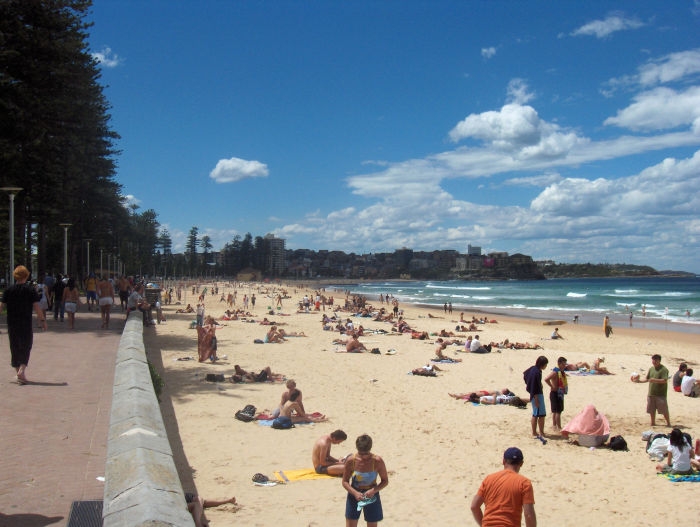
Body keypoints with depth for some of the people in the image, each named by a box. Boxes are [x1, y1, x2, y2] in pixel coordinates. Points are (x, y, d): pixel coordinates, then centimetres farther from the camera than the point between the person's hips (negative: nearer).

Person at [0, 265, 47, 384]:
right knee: (26, 346, 5)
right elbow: (37, 307, -10)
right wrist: (42, 320, -3)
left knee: (14, 347, 13)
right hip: (26, 324, -2)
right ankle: (22, 370, -13)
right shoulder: (31, 290, -5)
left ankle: (17, 371, 18)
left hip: (12, 324, 3)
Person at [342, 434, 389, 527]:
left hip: (371, 496, -1)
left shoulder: (377, 461, -18)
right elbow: (345, 482, -7)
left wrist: (373, 490, -24)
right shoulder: (351, 460, -16)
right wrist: (355, 493, -24)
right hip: (354, 495, 1)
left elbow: (385, 481, -7)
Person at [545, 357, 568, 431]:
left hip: (560, 393, 9)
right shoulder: (555, 372, -20)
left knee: (555, 411, 17)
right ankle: (559, 427, -1)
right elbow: (546, 379, -33)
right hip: (555, 393, -9)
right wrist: (552, 387, -25)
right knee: (558, 411, -6)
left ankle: (554, 425, 26)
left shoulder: (562, 372, 9)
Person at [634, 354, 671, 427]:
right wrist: (639, 381, 4)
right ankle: (653, 423, 24)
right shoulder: (651, 369, 12)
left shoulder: (663, 369, -9)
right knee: (651, 410, 11)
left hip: (661, 394, -7)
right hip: (651, 393, 7)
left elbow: (664, 380, -19)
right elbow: (647, 379, 18)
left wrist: (655, 380, -30)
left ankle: (668, 423, 9)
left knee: (664, 410, -4)